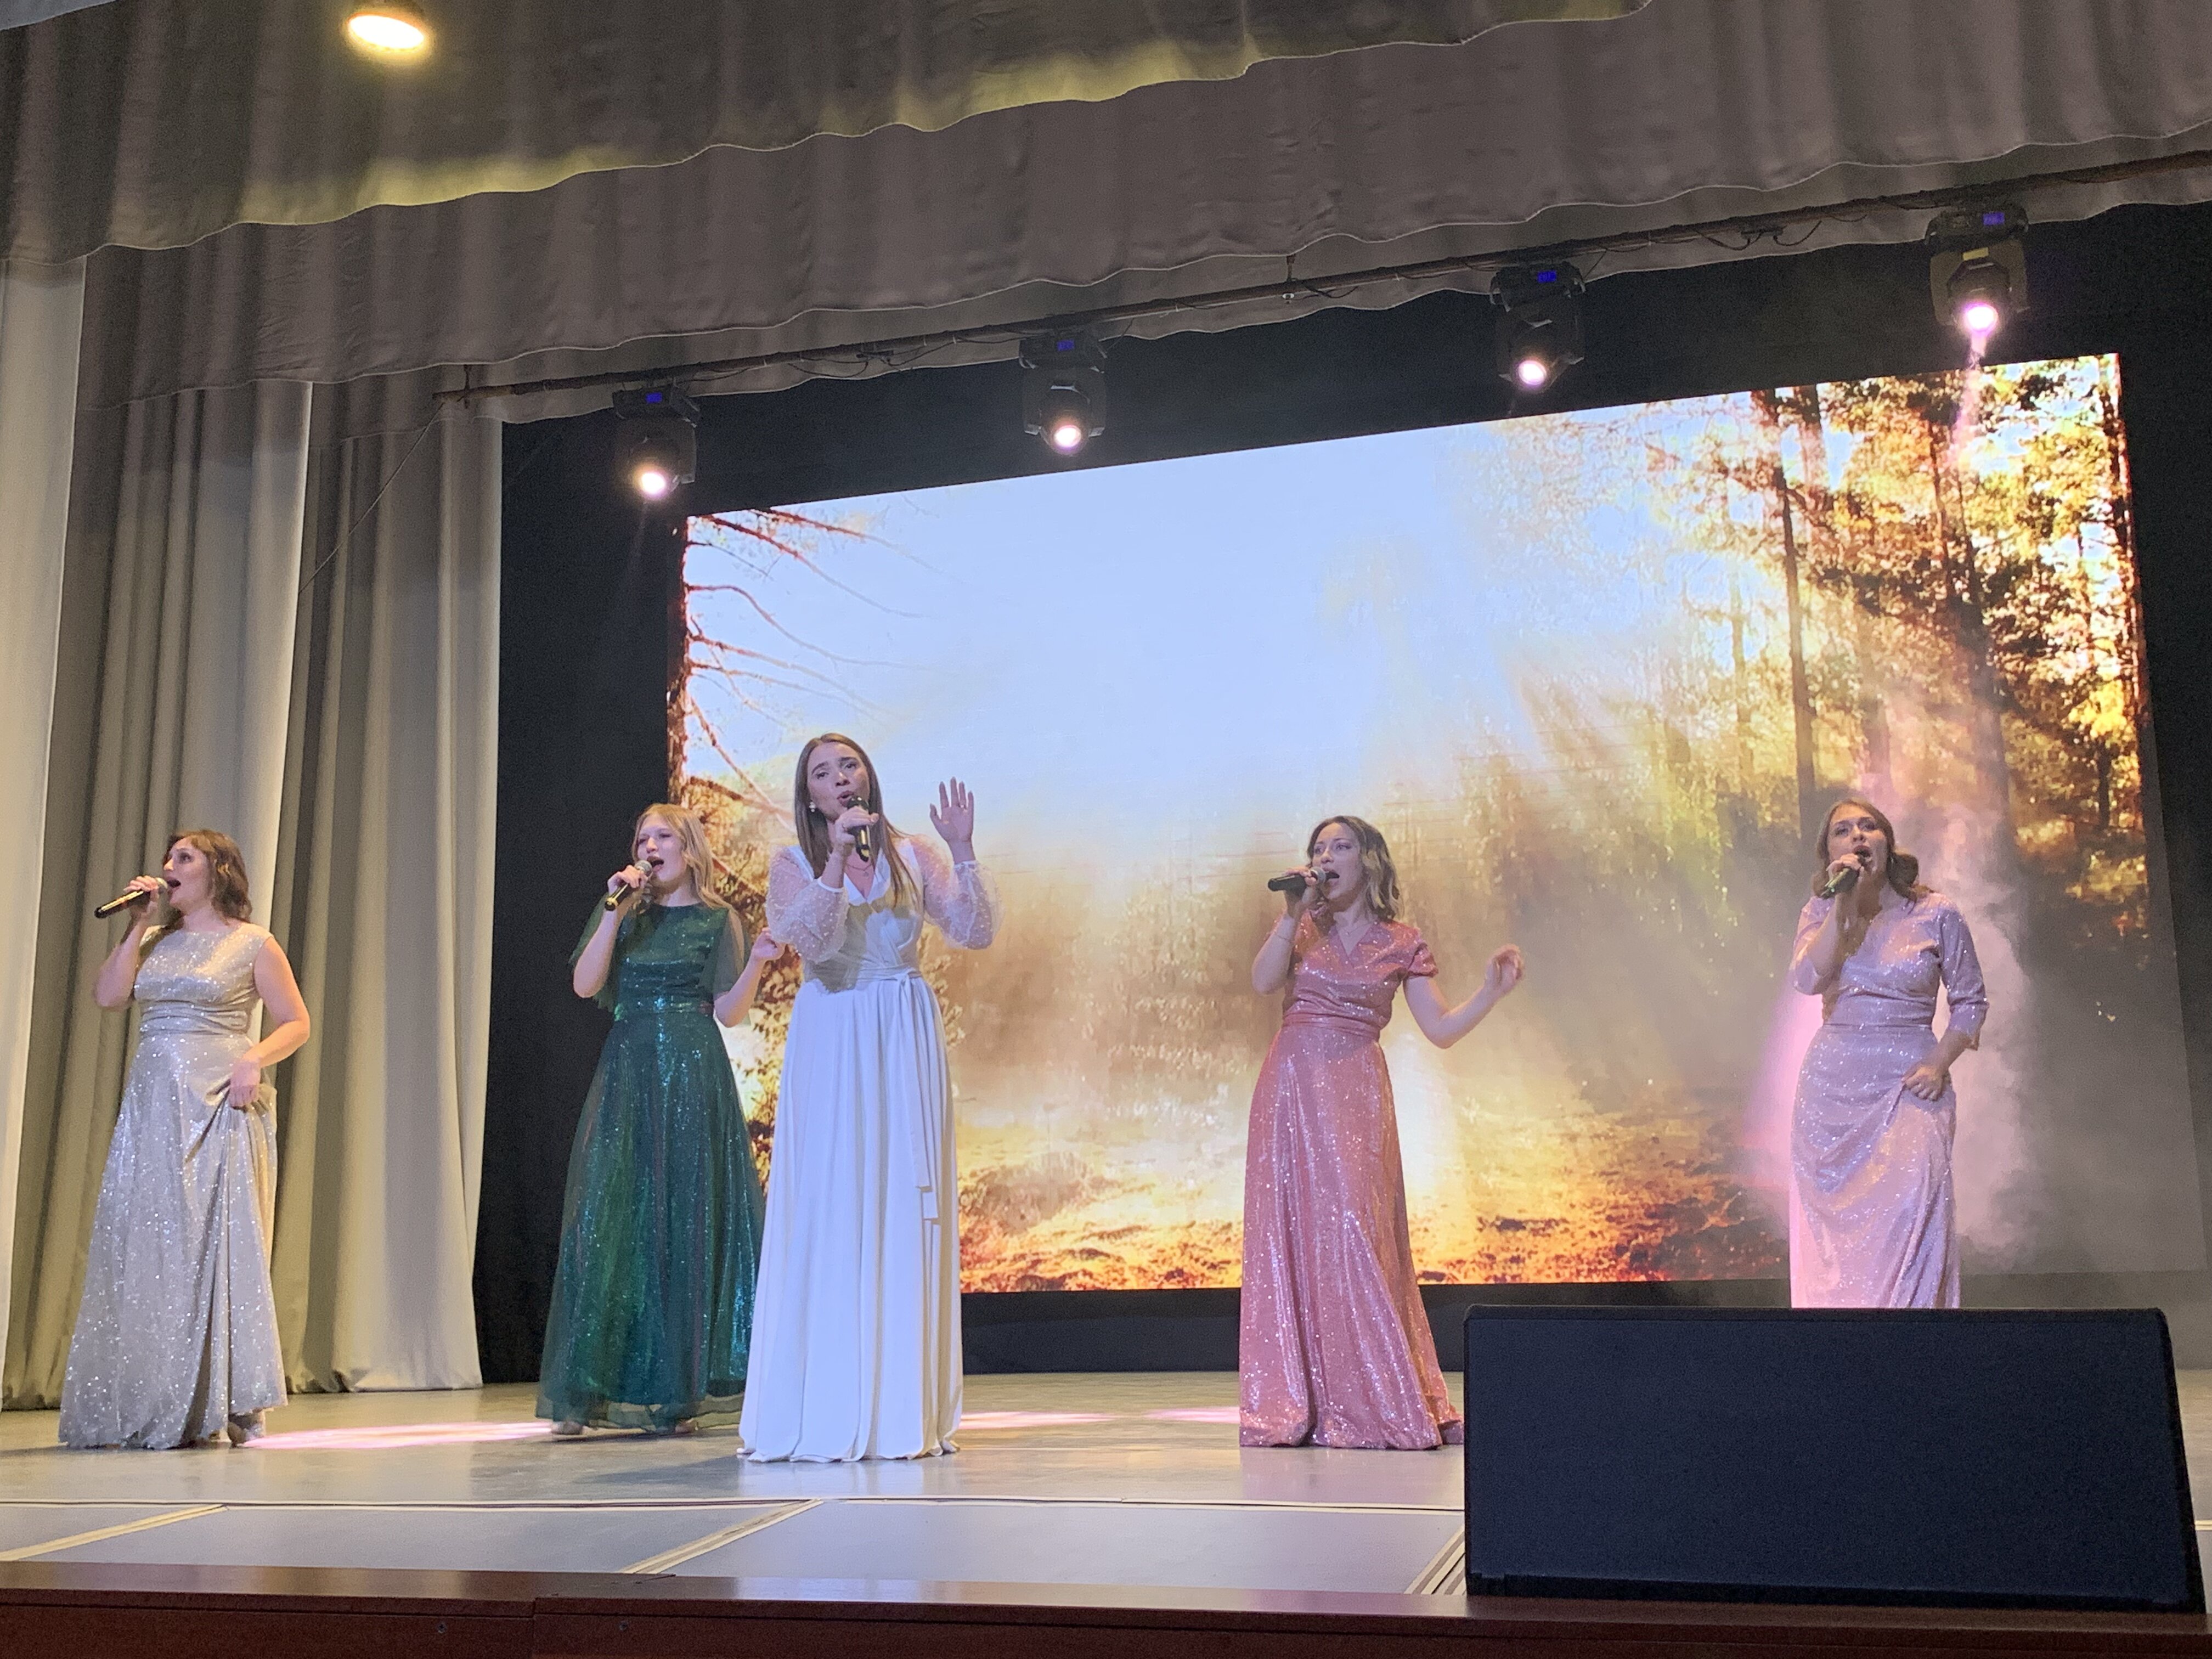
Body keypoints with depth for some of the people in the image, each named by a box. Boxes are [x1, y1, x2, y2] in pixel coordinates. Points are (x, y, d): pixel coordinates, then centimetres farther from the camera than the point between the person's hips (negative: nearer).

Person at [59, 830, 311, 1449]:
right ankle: (148, 1410, 10)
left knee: (217, 1246, -5)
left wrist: (254, 1059, -15)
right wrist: (138, 925, 1)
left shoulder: (251, 943, 3)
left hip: (218, 1108, -5)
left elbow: (296, 1023, 2)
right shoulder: (155, 941, 16)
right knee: (143, 1249, 3)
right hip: (152, 1107, 5)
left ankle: (218, 1410, 2)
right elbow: (107, 995, 2)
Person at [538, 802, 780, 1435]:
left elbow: (728, 1011, 0)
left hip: (692, 1079, -2)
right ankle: (588, 1392, -1)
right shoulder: (622, 913, 13)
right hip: (627, 1075, 2)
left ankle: (678, 1392, 3)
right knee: (610, 1221, -4)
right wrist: (615, 913, -7)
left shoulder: (718, 921, 6)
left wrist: (758, 962, -16)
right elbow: (584, 984, 0)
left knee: (685, 1222, -3)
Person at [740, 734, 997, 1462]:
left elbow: (976, 933, -2)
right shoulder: (793, 864, 5)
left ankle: (903, 1408, 7)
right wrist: (838, 861, -20)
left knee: (906, 1210, 1)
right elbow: (811, 943, -13)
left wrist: (963, 852, -12)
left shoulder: (913, 856, 8)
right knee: (829, 1212, -4)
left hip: (905, 1046, 1)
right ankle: (827, 1411, 2)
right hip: (830, 1046, -1)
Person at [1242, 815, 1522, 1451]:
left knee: (1351, 1233, -7)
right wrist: (1294, 913, -13)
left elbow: (1442, 1030, 3)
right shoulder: (1303, 926, 10)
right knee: (1290, 1237, -1)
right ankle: (1294, 1406, 5)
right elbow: (1263, 982, -8)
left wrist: (1492, 991, -10)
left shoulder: (1401, 943, 7)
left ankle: (1369, 1405, 3)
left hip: (1356, 1096, -1)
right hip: (1291, 1088, 1)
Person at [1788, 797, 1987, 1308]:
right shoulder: (1821, 912, 7)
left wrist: (1938, 1064, -6)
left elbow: (1971, 1002, 8)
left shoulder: (1937, 915, 2)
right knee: (1834, 1220, -1)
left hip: (1907, 1085, -2)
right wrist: (1842, 904, -14)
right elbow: (1807, 979, -11)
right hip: (1832, 1084, 2)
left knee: (1910, 1207, -19)